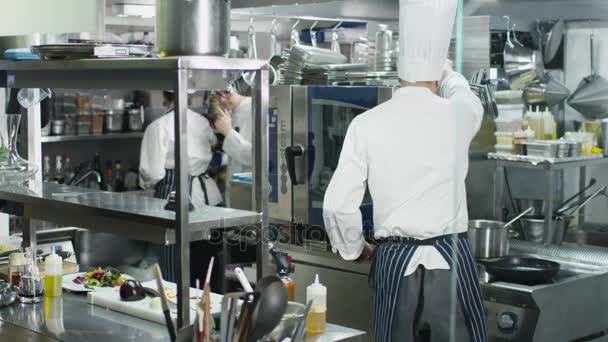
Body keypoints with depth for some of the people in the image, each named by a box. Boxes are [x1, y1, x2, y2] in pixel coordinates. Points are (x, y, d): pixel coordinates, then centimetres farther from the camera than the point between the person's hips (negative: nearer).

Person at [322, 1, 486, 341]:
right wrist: (446, 72, 46)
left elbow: (338, 205, -5)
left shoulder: (367, 124, -4)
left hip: (395, 263, 1)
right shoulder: (457, 116, -2)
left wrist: (355, 249, 14)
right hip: (451, 260, 0)